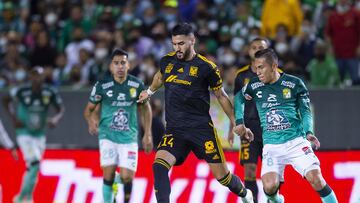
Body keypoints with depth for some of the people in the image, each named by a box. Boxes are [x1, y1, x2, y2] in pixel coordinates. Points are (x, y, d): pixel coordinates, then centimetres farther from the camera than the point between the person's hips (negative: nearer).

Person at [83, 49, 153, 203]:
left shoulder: (137, 85, -3)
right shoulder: (102, 86, -7)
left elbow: (145, 108, 13)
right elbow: (89, 109, 4)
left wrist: (147, 134, 10)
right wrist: (91, 121, -19)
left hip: (129, 138, 1)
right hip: (108, 136, -1)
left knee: (127, 177, -6)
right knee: (108, 175, -13)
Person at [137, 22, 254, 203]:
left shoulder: (206, 67, -6)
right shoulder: (166, 61, 5)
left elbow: (221, 96, 6)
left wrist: (237, 124, 9)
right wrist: (149, 92, 47)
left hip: (201, 127, -3)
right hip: (174, 129, 3)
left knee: (222, 176, 1)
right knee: (159, 166, -23)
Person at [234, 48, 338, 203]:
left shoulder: (294, 84, -3)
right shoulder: (254, 86, 4)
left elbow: (305, 111, 3)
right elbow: (239, 98, 25)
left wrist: (308, 132, -14)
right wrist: (239, 121, 17)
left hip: (296, 142, -2)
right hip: (271, 146, 2)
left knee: (315, 178, -19)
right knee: (270, 187, -16)